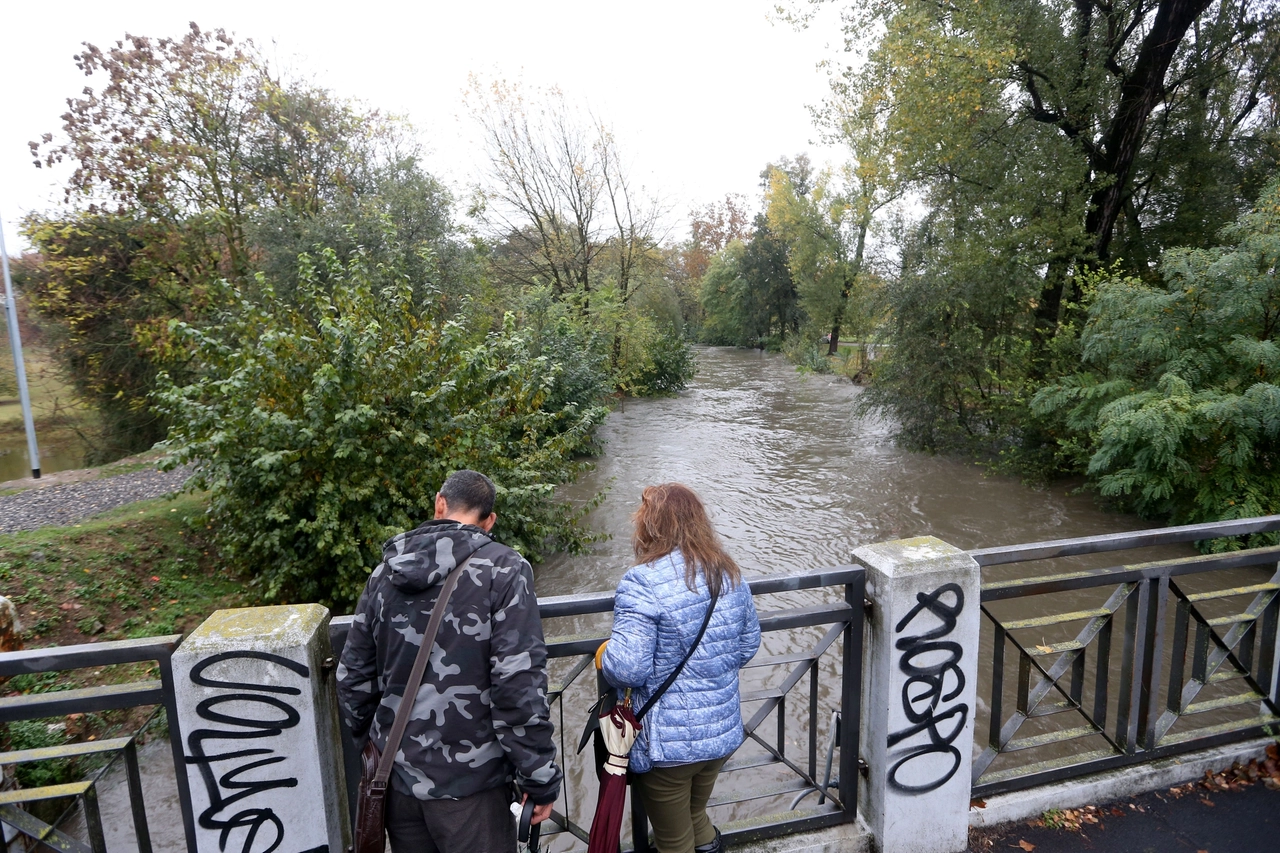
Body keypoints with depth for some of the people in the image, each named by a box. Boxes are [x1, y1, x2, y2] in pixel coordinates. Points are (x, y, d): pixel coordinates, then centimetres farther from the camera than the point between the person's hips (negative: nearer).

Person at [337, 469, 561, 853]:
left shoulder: (386, 570, 3)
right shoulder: (503, 570, -14)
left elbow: (352, 677, 9)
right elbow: (520, 685, -20)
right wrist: (540, 780, -10)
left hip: (398, 777, 5)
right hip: (469, 783, -5)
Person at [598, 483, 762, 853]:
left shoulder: (643, 583, -23)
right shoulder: (730, 575, -1)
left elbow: (626, 668, -28)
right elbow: (747, 645, 10)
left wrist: (603, 655, -7)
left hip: (668, 744, -6)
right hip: (723, 734, 6)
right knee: (695, 813, 31)